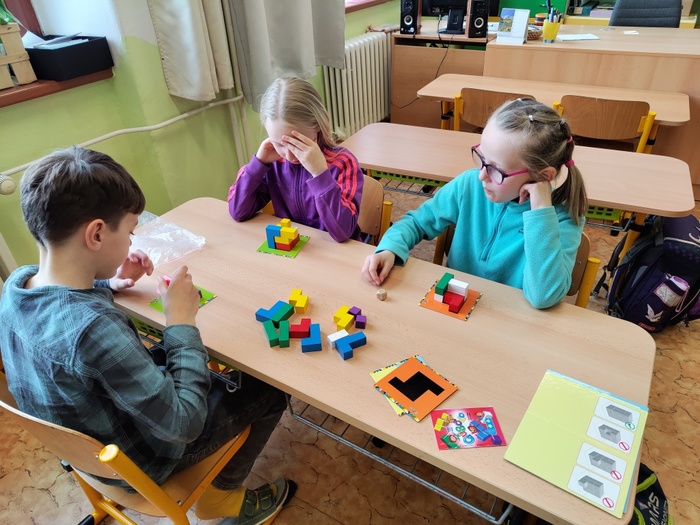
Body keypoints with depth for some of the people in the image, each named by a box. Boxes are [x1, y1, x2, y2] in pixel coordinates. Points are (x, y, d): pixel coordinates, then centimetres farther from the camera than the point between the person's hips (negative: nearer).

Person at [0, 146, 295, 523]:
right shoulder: (95, 330, -42)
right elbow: (183, 424, -33)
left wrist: (109, 285, -4)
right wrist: (182, 322, -27)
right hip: (137, 465, -7)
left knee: (214, 374, 25)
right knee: (271, 390, 6)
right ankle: (222, 494, 24)